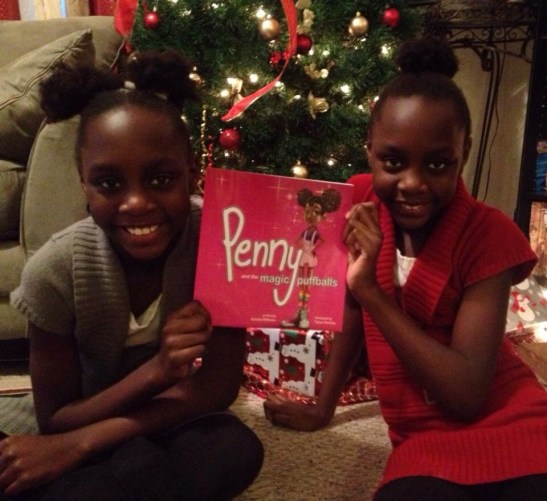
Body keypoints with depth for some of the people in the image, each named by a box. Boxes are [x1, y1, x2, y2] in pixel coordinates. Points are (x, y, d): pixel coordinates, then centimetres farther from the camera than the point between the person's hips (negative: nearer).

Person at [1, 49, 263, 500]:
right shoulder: (56, 270, -22)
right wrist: (157, 369, -33)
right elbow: (55, 420, -14)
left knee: (235, 451, -28)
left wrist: (80, 443, -27)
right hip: (88, 417, -2)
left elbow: (219, 385, -19)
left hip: (173, 422, 2)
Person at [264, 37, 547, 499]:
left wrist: (369, 288, -26)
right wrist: (322, 407, 12)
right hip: (424, 443, 3)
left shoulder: (488, 235, -15)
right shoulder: (361, 201, -5)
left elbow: (467, 396, -21)